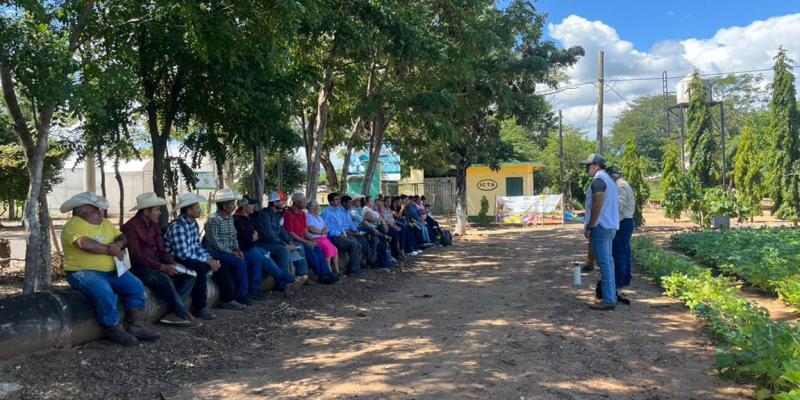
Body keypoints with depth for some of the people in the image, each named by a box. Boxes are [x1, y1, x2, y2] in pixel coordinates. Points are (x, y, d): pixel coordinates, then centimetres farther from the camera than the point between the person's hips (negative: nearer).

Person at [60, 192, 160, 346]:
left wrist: (118, 244, -12)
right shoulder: (75, 224, -8)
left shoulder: (106, 223, 18)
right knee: (105, 293, -33)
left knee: (135, 286, -8)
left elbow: (122, 237, 13)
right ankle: (115, 330, -17)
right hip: (84, 273, -8)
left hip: (111, 271, 8)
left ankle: (137, 326, -5)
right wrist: (110, 250, -14)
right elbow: (85, 244, -24)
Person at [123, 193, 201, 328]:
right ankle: (183, 315, -17)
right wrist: (162, 267, -27)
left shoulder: (154, 225, 12)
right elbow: (136, 256, -20)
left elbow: (161, 250, 9)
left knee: (189, 275, -8)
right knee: (164, 279, -35)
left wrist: (173, 264, -10)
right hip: (139, 267, -8)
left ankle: (172, 314, -18)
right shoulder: (131, 227, -13)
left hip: (156, 265, 8)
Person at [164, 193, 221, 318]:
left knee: (219, 263, 2)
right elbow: (183, 254, -27)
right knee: (201, 267, -33)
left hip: (191, 258, 9)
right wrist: (207, 260, -21)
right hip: (175, 260, -9)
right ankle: (199, 308, -25)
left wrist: (210, 258, -6)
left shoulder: (194, 223, 6)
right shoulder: (177, 226, -23)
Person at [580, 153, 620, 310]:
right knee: (608, 262, 13)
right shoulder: (609, 179, 18)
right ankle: (612, 297, 18)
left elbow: (597, 206, -21)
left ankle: (608, 300, -6)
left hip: (600, 227, -10)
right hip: (610, 226, 10)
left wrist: (589, 226, -15)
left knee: (604, 264, -8)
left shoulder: (598, 180, -13)